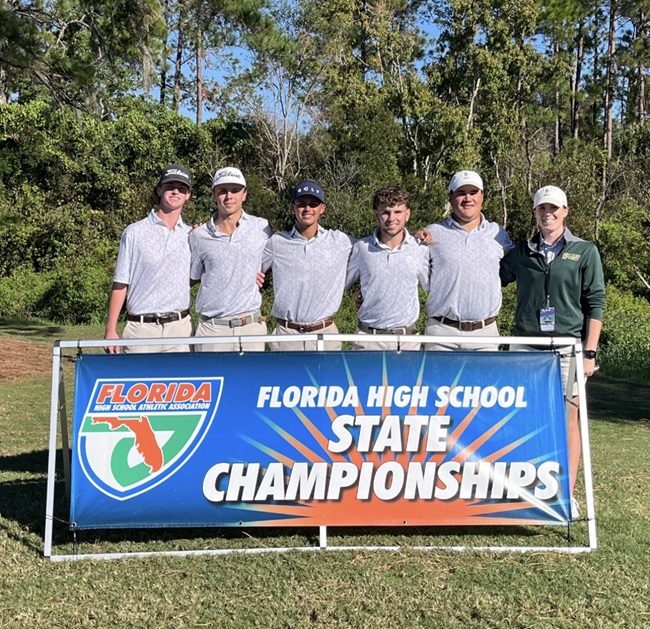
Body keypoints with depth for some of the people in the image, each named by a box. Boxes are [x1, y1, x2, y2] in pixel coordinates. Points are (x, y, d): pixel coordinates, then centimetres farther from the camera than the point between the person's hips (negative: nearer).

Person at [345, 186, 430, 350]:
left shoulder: (420, 249, 0)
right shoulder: (361, 247, -1)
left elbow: (432, 286, 14)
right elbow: (342, 282, 11)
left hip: (407, 338, 1)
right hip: (368, 338, 0)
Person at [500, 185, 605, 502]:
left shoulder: (585, 252, 5)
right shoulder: (522, 251, 11)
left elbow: (595, 304, 2)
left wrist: (590, 352, -5)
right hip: (525, 344, 2)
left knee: (567, 418, 1)